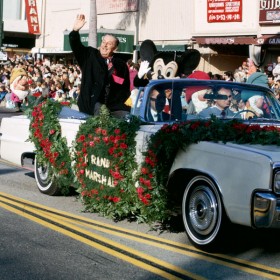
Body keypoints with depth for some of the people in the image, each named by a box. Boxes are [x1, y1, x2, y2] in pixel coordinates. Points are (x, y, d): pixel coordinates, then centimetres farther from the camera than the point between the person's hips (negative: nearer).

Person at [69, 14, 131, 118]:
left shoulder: (121, 65, 10)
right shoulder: (89, 55, 9)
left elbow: (125, 88, 11)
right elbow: (76, 45, -5)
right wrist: (75, 30, -23)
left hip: (115, 106, 2)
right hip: (92, 104, -2)